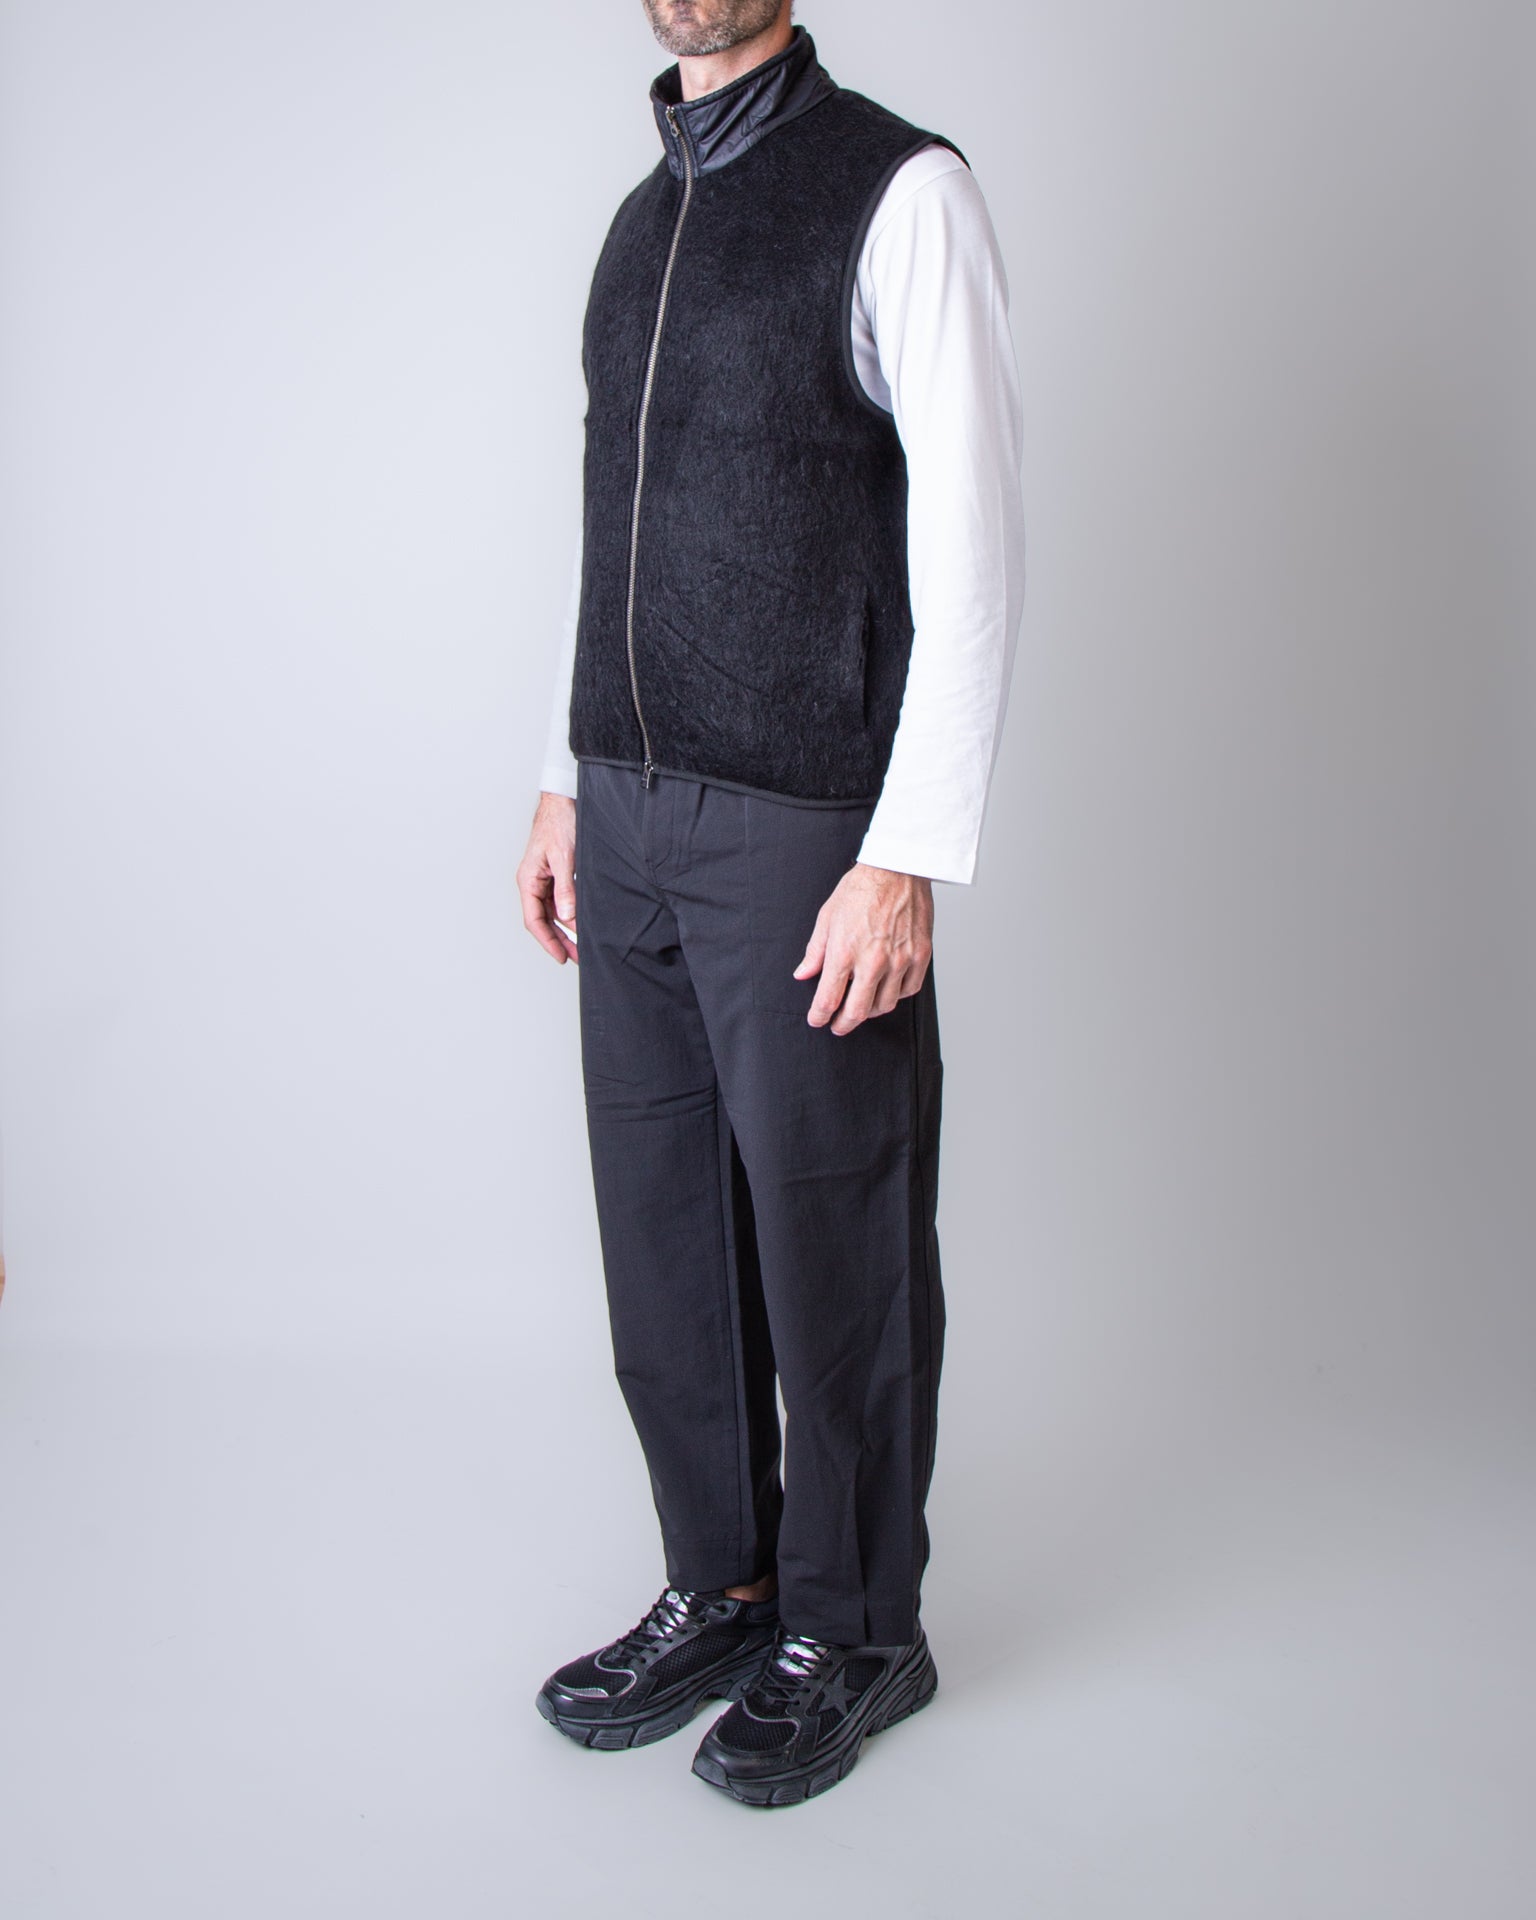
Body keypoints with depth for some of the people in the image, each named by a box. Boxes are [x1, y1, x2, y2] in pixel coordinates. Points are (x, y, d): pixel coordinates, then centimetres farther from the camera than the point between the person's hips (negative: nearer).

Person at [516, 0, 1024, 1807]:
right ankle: (721, 1593, 30)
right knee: (662, 1232, 12)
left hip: (804, 829, -7)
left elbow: (972, 548, -13)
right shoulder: (643, 216, 16)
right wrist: (566, 784, 17)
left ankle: (852, 1632, 23)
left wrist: (909, 858, -18)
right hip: (631, 822, 7)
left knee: (831, 1249, 4)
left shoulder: (900, 190, -7)